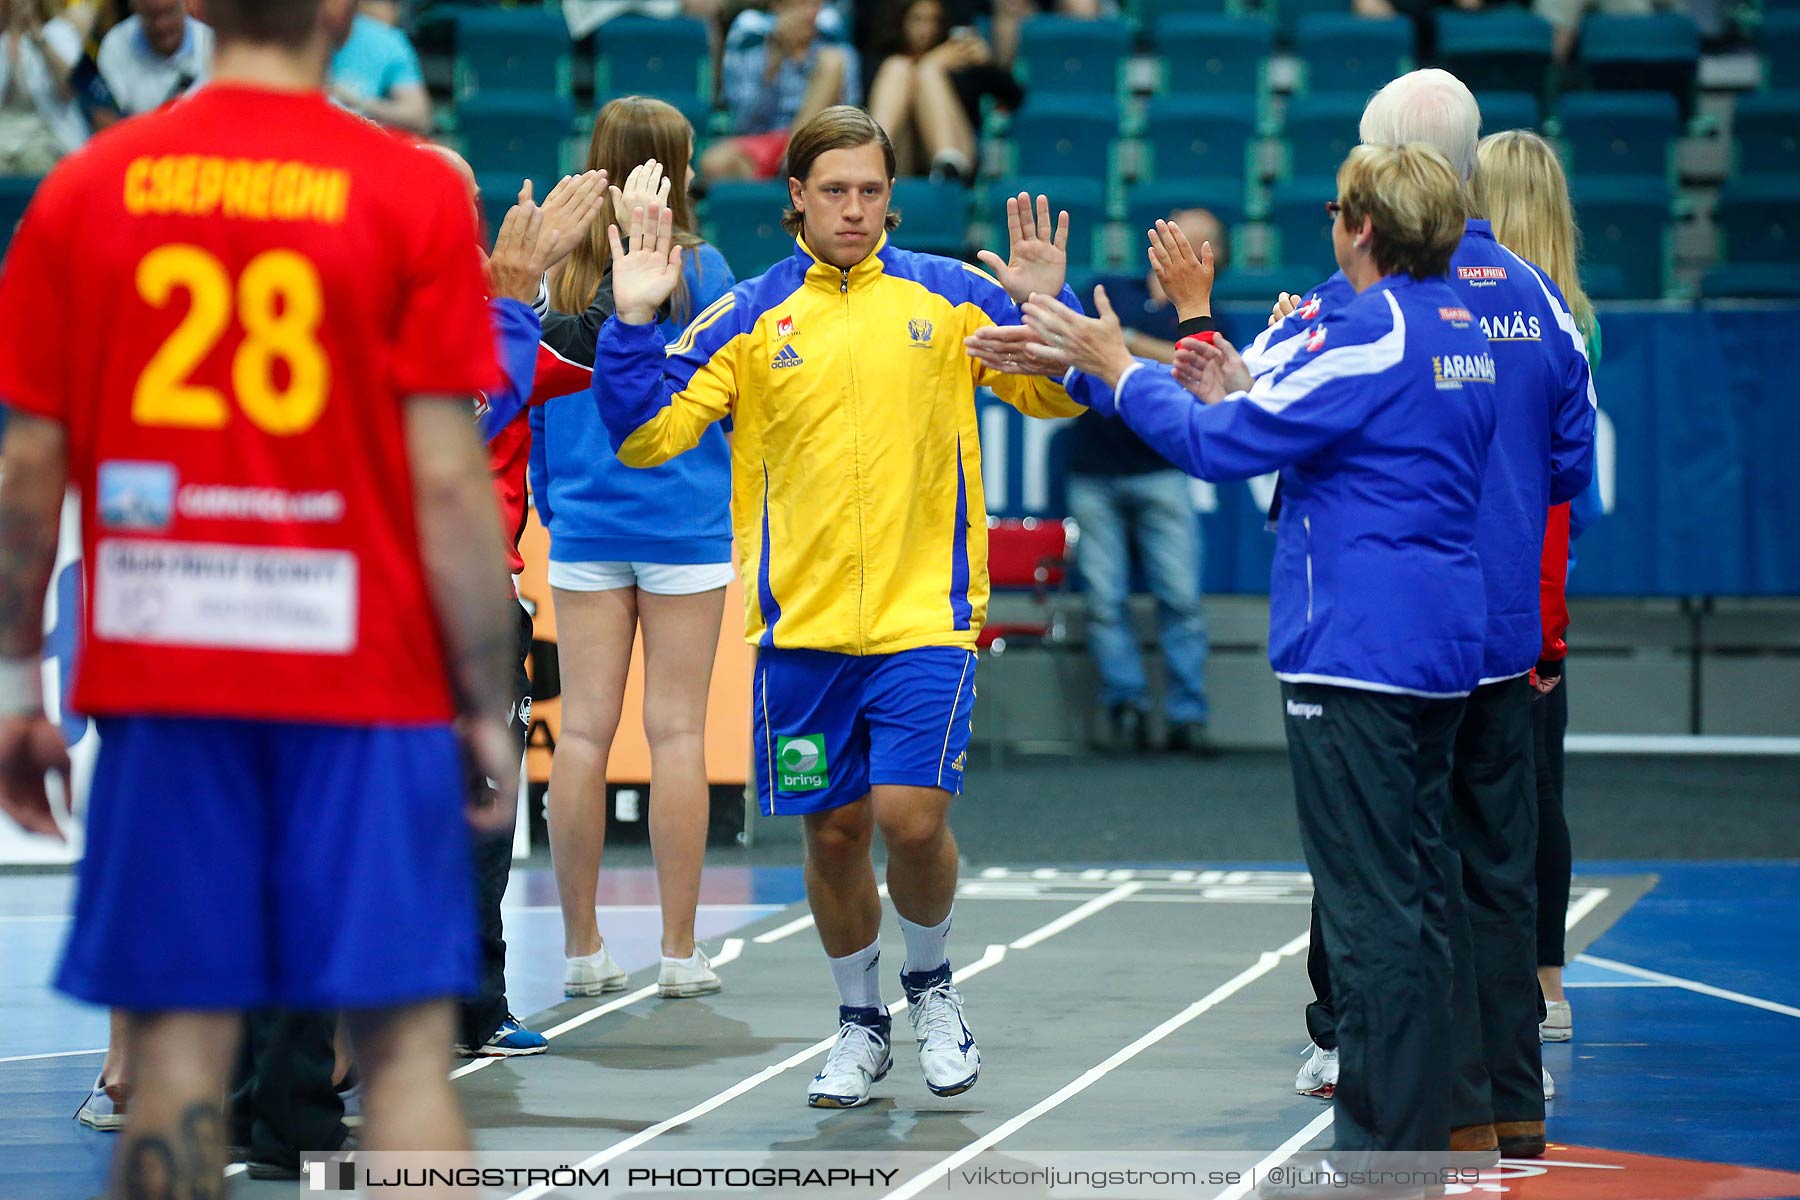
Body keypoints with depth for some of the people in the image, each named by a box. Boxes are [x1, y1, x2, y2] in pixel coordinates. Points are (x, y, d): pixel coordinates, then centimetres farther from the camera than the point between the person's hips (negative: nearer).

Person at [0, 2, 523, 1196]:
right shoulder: (414, 194, -4)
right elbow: (449, 481, -7)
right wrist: (491, 706, 0)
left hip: (155, 670, 2)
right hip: (366, 687, -2)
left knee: (180, 1039, 5)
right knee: (406, 1038, 0)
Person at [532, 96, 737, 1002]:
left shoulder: (555, 273, 2)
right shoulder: (696, 268, -7)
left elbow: (531, 395, 9)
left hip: (583, 522, 3)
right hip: (683, 519, -3)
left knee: (584, 730, 5)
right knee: (676, 731, 1)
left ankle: (581, 947, 7)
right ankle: (680, 952, 3)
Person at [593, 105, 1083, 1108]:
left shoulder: (951, 298, 2)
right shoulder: (748, 319, 2)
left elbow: (1060, 395, 9)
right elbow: (644, 437, 0)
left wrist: (1050, 310, -10)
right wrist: (632, 325, -13)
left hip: (925, 615, -1)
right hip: (803, 621, 1)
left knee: (911, 815, -13)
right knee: (834, 829, 8)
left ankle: (932, 981, 15)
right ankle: (861, 1024, 28)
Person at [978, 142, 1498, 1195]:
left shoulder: (1370, 334, -15)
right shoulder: (1461, 330, 12)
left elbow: (1224, 445, -13)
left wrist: (1114, 370, -1)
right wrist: (1248, 391, 25)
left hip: (1355, 652, -9)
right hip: (1440, 651, 9)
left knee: (1372, 911, -7)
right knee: (1419, 898, 14)